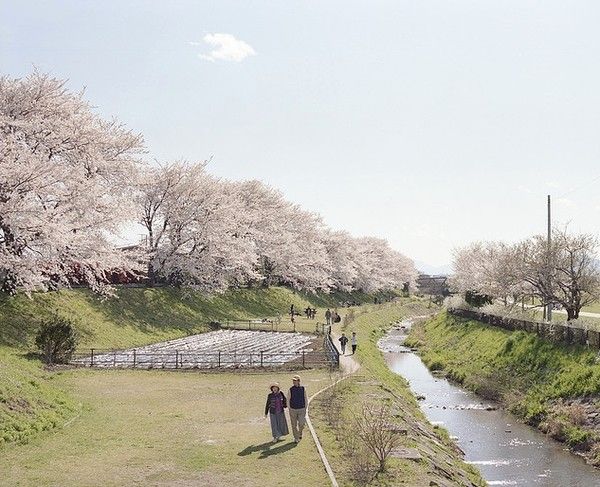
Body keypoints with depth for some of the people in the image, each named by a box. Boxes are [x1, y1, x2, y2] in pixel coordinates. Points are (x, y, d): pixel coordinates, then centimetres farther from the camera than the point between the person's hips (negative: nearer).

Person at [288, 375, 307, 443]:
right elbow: (288, 400, 0)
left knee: (301, 424, -8)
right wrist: (289, 410, -3)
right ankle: (296, 438, 20)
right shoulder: (291, 389, -6)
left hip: (301, 409, 0)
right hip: (293, 410, 0)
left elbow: (305, 399, 5)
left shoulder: (303, 389, -4)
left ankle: (300, 433, 23)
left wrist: (305, 409, 2)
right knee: (294, 425, 4)